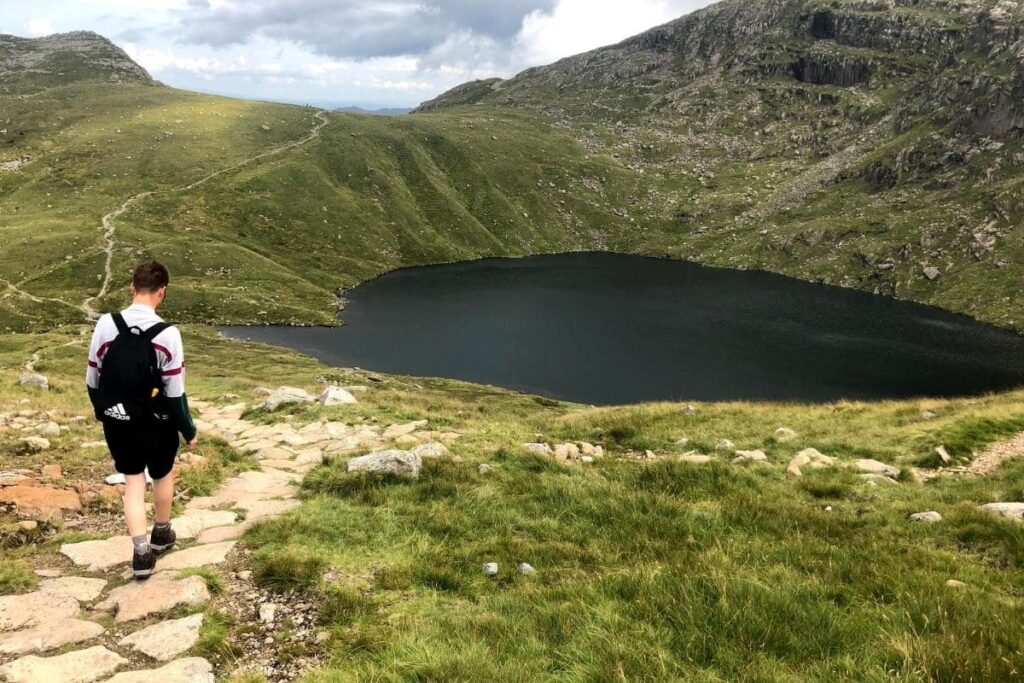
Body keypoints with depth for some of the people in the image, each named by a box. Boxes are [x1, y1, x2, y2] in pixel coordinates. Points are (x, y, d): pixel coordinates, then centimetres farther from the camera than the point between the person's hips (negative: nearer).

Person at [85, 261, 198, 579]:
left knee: (133, 481, 14)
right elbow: (175, 393, -15)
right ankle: (161, 534, 40)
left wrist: (103, 413, 18)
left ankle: (141, 552, 8)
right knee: (163, 475, 22)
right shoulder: (167, 334, -20)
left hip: (117, 421, 3)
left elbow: (92, 380, 0)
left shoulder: (105, 325, -10)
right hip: (156, 422, -2)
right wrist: (189, 431, -2)